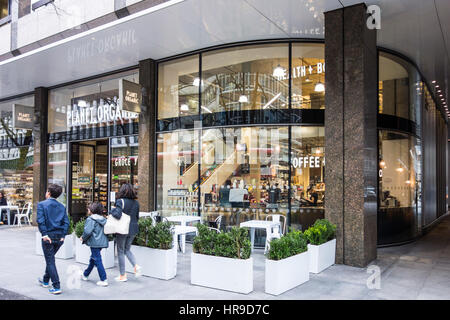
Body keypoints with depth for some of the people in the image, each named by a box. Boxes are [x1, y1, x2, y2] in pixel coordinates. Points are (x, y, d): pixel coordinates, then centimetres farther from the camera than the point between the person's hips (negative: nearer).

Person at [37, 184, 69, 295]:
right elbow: (66, 222, 1)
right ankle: (45, 281, 39)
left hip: (48, 236, -5)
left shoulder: (42, 204, -4)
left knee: (50, 261, 1)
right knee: (50, 259, 24)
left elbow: (40, 221, -16)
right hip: (59, 237, 5)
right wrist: (63, 236, 0)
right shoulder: (62, 206, 8)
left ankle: (56, 287, -1)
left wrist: (44, 234, -17)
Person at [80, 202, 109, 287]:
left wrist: (83, 238, -3)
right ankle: (85, 275, 40)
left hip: (95, 243, -8)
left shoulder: (91, 219, -13)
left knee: (97, 261, -3)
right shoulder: (103, 219, 9)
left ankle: (104, 280, -4)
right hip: (102, 242, 8)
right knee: (93, 259, 23)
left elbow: (87, 231, -22)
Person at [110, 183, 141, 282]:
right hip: (133, 229, 5)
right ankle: (136, 266, 1)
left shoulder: (121, 201, -14)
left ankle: (123, 276, 14)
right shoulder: (136, 202, 4)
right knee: (127, 249, 22)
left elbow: (117, 215, -23)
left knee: (121, 252, 8)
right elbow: (137, 217, 9)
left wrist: (111, 211, -5)